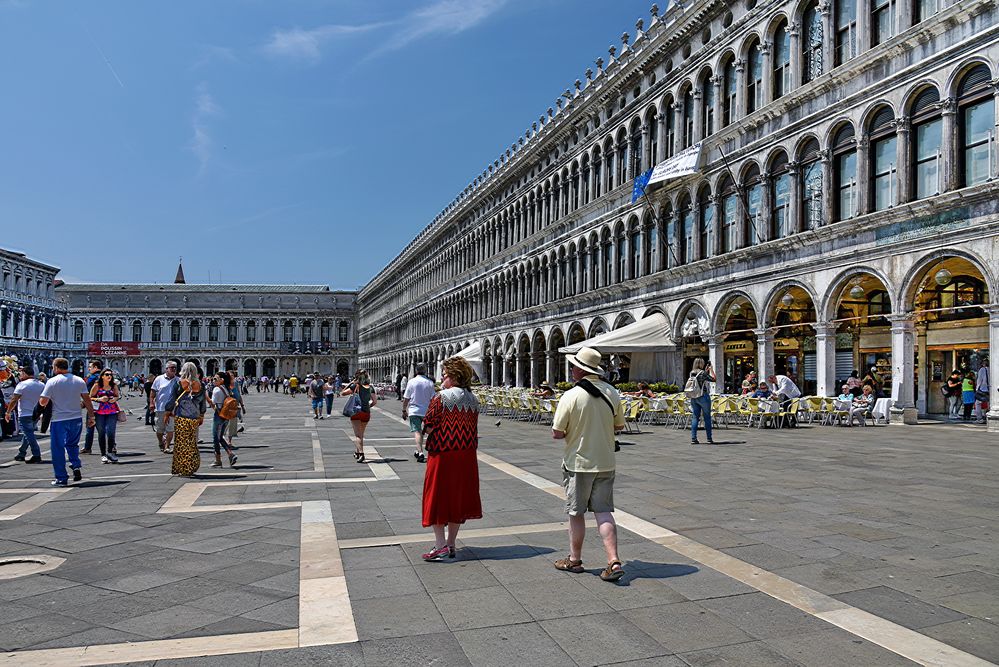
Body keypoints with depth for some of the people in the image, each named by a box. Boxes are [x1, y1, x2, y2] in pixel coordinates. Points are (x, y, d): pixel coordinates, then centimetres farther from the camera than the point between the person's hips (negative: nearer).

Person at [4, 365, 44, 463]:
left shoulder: (22, 384, -12)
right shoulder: (42, 385, 6)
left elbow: (14, 400, -13)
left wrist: (8, 412, -3)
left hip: (24, 414, -7)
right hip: (35, 414, 7)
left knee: (29, 435, -6)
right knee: (27, 434, 19)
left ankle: (37, 456, -10)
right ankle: (21, 453, 28)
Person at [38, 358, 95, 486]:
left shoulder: (52, 382, -8)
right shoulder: (79, 380, 3)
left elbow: (43, 402, -9)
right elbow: (87, 400, 3)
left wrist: (40, 399, 15)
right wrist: (91, 416, 9)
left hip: (59, 420, -4)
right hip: (76, 419, 4)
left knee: (58, 448, 6)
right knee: (72, 444, 22)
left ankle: (62, 479, 8)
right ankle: (76, 466, 1)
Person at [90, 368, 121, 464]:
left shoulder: (113, 386, 8)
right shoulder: (97, 386, 0)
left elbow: (118, 396, 20)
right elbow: (90, 398, 3)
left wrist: (115, 399, -2)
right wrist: (99, 399, -14)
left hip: (112, 412, 1)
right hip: (100, 413, -1)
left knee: (110, 432, -8)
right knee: (101, 433, 3)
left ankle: (110, 452, 7)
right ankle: (103, 454, 12)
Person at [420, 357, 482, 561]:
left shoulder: (440, 398, -14)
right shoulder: (473, 399, 5)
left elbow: (429, 427, -14)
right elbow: (473, 428, 9)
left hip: (442, 454, -6)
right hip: (466, 455, 6)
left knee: (438, 496, 4)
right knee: (458, 497, 13)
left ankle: (440, 546, 0)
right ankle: (451, 545, 21)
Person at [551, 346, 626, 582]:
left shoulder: (570, 396, -16)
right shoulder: (612, 393, -2)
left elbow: (557, 433, -12)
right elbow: (619, 426, 9)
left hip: (578, 463, -4)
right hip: (605, 462, 4)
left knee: (576, 513, 11)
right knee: (603, 511, 9)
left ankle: (574, 559, 24)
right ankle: (614, 562, 0)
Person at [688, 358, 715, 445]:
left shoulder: (691, 373, 5)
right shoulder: (702, 373, -14)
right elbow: (713, 379, -7)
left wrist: (706, 370, 21)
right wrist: (711, 369, 3)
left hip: (693, 398, 6)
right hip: (703, 396, -6)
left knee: (695, 417, 8)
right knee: (707, 417, 4)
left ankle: (693, 438, 3)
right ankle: (709, 439, 7)